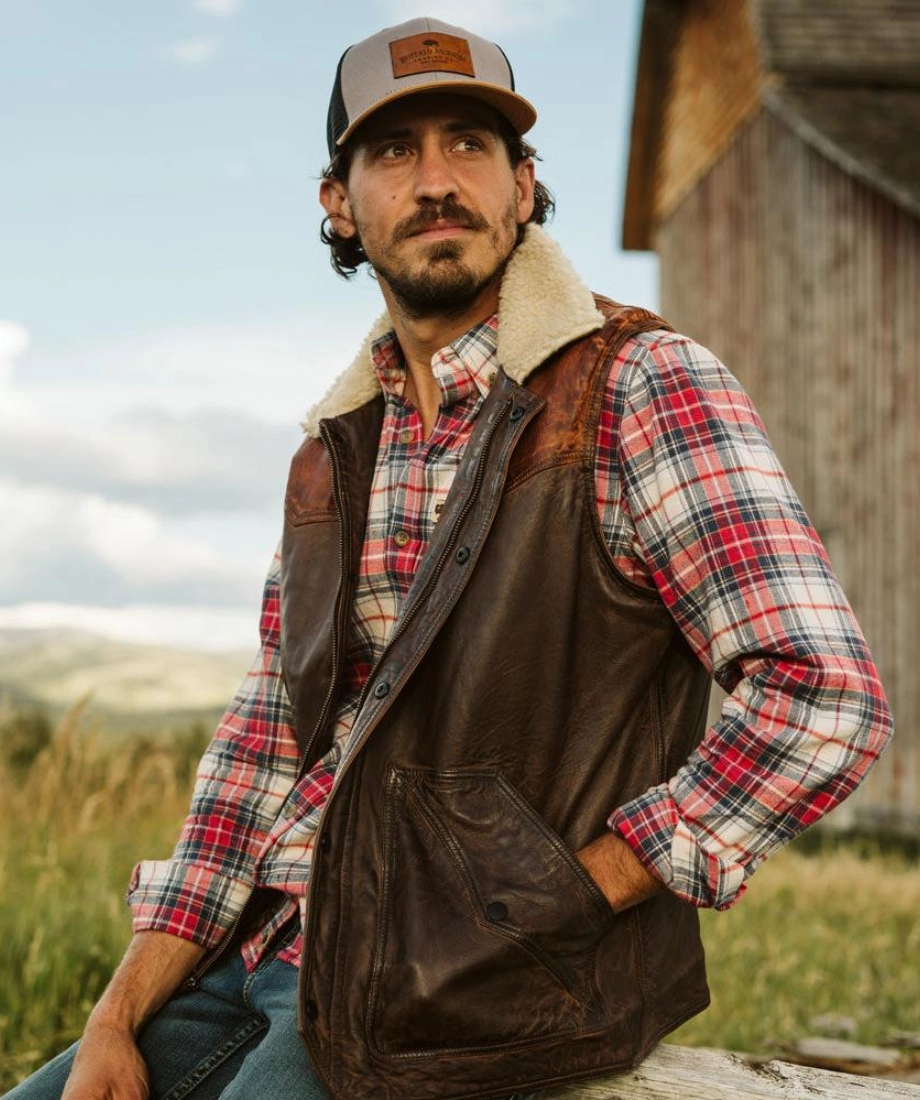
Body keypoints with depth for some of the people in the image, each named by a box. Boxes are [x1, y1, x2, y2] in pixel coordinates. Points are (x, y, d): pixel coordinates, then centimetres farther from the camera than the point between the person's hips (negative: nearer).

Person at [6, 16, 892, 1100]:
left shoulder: (643, 386, -11)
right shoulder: (340, 441, 12)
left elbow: (824, 698, -20)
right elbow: (266, 736, 13)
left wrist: (554, 907, -15)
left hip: (487, 983, -6)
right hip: (276, 946, 7)